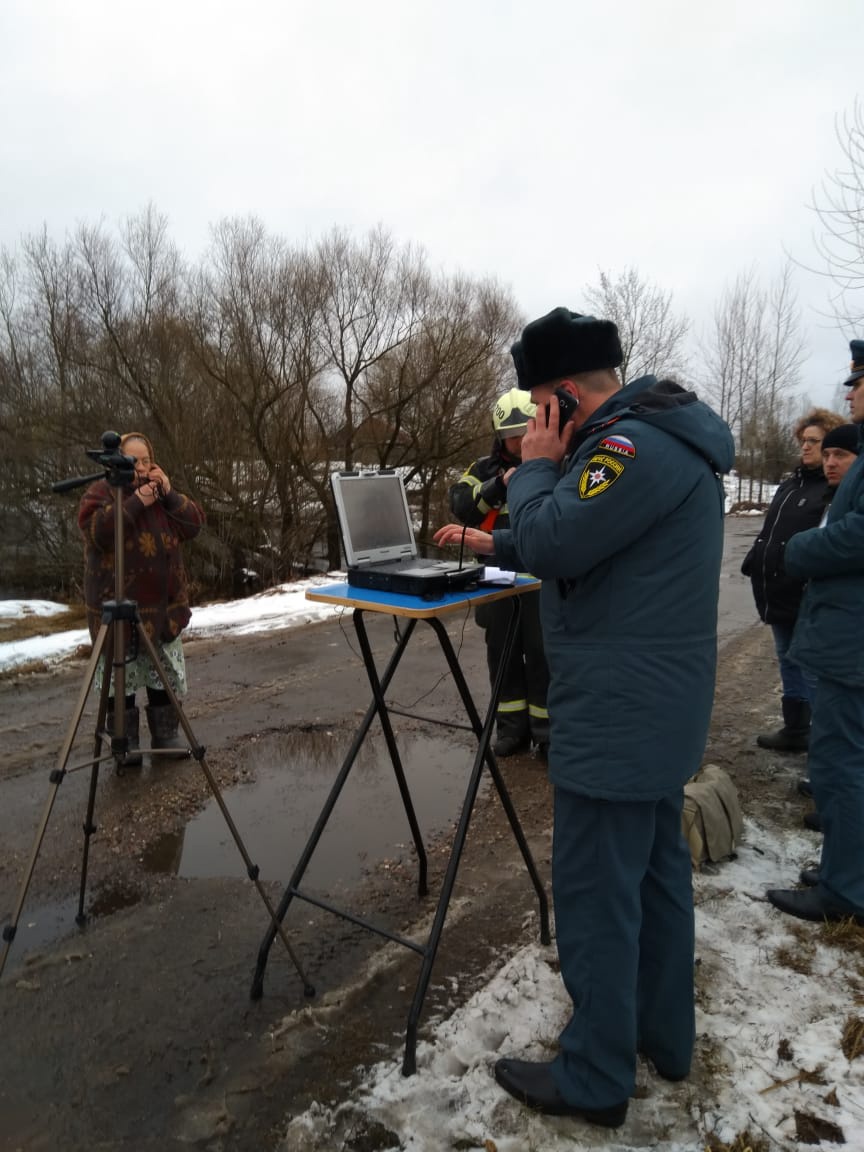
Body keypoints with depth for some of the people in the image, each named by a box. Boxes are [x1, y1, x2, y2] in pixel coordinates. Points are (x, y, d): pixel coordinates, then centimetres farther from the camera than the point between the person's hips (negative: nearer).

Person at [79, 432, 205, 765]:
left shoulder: (162, 493, 12)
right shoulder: (100, 492, -2)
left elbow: (194, 525, 2)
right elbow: (96, 532, -19)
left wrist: (169, 494, -10)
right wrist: (135, 503, -23)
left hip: (164, 602, 5)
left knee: (165, 674, 10)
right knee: (122, 676, -1)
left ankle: (166, 735, 22)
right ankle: (126, 743, 12)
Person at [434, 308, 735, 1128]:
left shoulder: (638, 446, -20)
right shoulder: (649, 438, 15)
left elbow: (553, 542, -22)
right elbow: (583, 546, 22)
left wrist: (534, 468, -6)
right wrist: (492, 545, 23)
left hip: (618, 712, -11)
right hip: (652, 704, 11)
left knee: (596, 892, 2)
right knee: (655, 869, 20)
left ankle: (594, 1079, 20)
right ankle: (664, 1035, 37)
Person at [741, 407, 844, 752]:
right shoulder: (792, 482, 16)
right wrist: (754, 565, 15)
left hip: (807, 597, -9)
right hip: (779, 593, 9)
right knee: (789, 663, 17)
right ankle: (795, 730, 30)